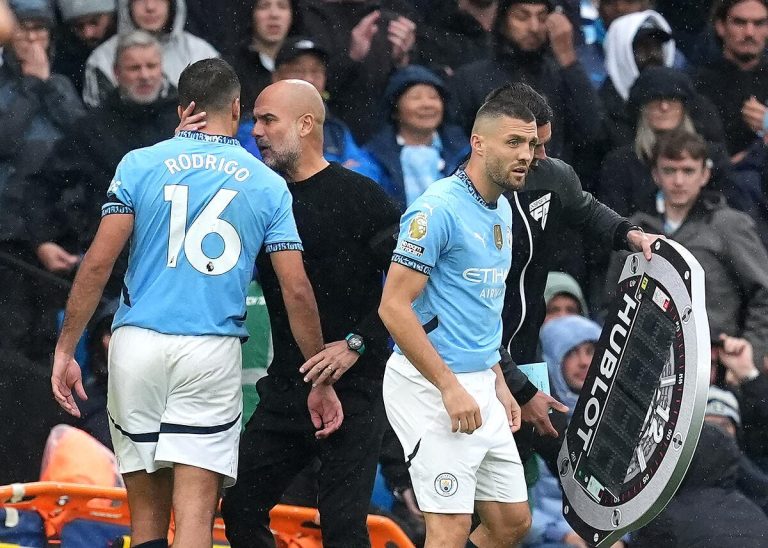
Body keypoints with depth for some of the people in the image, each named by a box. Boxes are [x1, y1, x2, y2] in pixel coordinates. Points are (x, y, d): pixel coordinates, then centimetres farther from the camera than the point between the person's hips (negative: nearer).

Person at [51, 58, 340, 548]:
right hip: (213, 354, -1)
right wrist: (321, 382, 11)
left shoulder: (140, 164, 5)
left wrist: (65, 350, 2)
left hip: (137, 344, 1)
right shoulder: (268, 185, 7)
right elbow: (297, 290, 4)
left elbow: (99, 262, -3)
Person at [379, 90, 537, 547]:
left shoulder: (502, 211, 14)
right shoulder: (439, 209, -14)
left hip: (479, 386, 9)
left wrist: (498, 384, 18)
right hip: (431, 387, -9)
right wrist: (450, 388, -20)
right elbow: (394, 307, -18)